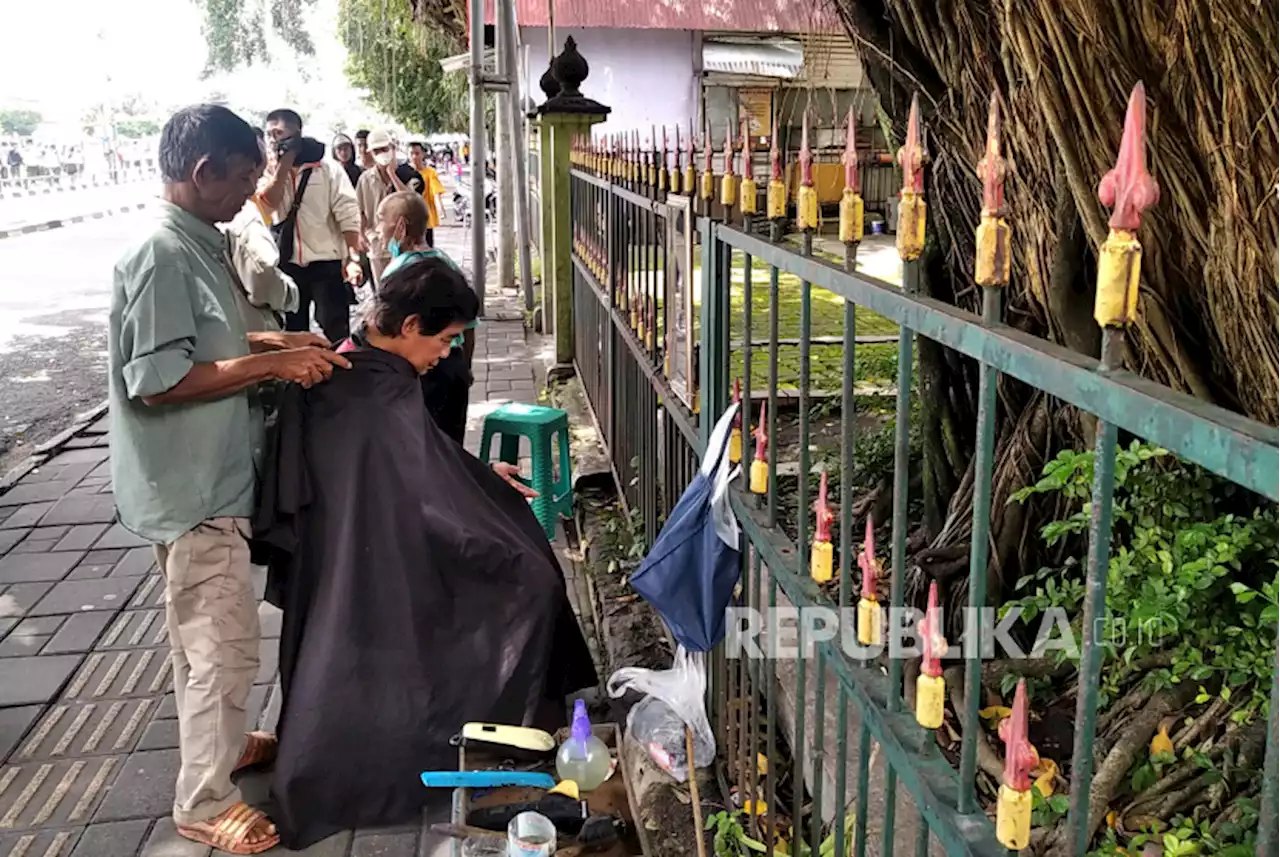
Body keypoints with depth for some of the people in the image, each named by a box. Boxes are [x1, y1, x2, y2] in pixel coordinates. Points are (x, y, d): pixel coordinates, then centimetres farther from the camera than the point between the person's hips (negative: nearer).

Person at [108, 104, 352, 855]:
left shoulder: (194, 242, 8)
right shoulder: (161, 254, -22)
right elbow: (156, 380, -26)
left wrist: (276, 343, 7)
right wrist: (272, 364, -24)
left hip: (209, 478, 10)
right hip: (192, 486, -10)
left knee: (209, 636, 23)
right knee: (224, 645, 0)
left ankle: (222, 743, 41)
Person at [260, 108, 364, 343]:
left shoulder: (328, 169, -4)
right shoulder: (273, 171, 8)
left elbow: (348, 215, -9)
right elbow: (266, 205, -10)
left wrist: (353, 258, -19)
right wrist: (284, 163, -11)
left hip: (327, 264, -4)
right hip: (288, 266, 4)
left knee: (336, 333, -2)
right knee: (294, 332, 15)